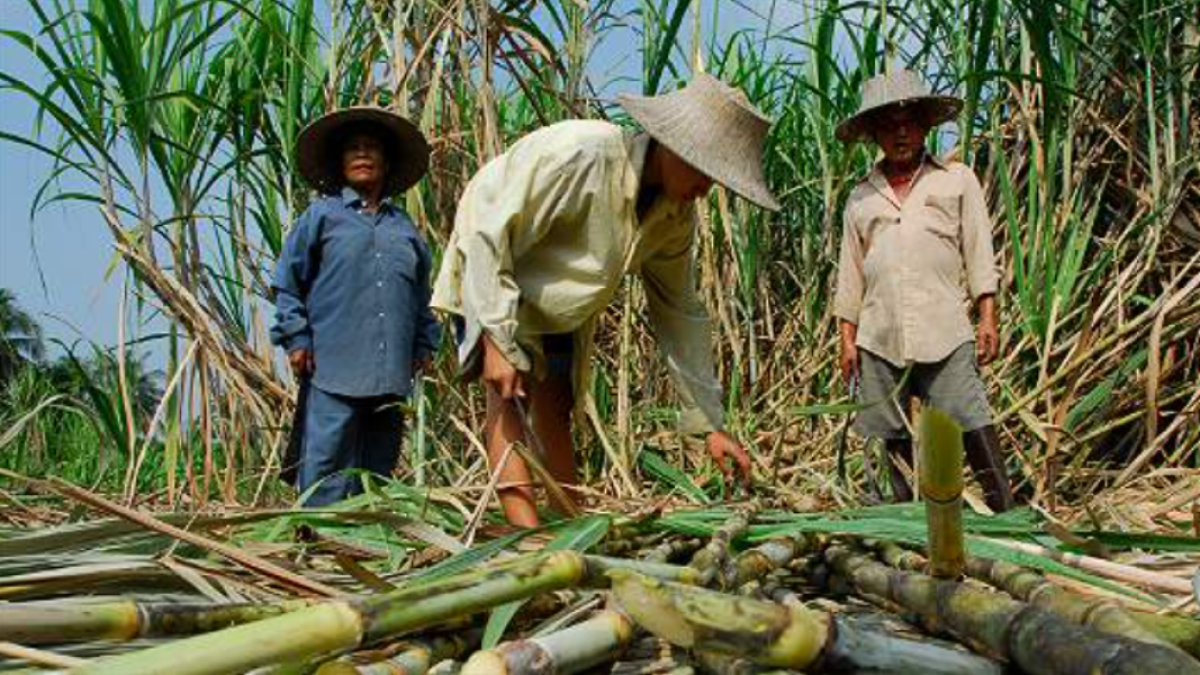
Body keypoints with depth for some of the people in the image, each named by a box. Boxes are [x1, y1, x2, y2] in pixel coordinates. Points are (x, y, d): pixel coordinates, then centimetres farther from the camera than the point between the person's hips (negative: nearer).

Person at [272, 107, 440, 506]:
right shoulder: (321, 215, 6)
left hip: (391, 373, 4)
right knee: (328, 463, -7)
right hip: (333, 369, -4)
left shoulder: (404, 226, 17)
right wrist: (296, 338, -3)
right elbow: (287, 283, 5)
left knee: (379, 466, 9)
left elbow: (422, 292, 23)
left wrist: (425, 344, 16)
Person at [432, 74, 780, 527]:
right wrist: (498, 341, -34)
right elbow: (487, 235, -32)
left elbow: (680, 314, -5)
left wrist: (709, 423, -6)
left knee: (554, 412, 7)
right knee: (509, 397, -22)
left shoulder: (677, 215, -11)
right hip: (491, 276, -6)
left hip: (563, 310, 7)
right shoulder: (577, 154, -35)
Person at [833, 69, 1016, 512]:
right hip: (879, 338, 3)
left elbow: (979, 255, 7)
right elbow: (849, 275, 15)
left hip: (945, 331, -2)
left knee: (971, 424, -8)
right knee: (894, 435, 5)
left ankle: (1005, 512, 0)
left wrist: (987, 318, -1)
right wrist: (847, 338, 10)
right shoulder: (860, 198, 15)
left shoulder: (957, 180, 11)